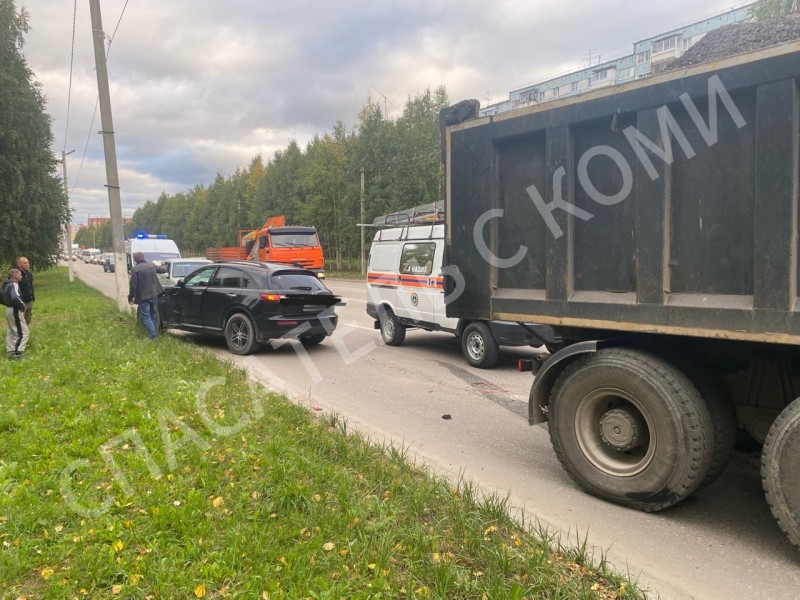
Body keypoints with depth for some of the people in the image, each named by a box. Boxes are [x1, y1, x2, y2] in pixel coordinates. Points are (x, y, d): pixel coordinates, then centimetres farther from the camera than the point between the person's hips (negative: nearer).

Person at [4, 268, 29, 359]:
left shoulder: (7, 285, 14)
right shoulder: (14, 285, -18)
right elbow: (15, 298, -33)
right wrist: (22, 305, -18)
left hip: (9, 309, 10)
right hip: (15, 311, -10)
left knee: (10, 332, 16)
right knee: (22, 332, -6)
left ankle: (10, 351, 22)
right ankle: (18, 352, -8)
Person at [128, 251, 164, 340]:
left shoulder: (135, 269, -15)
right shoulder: (152, 266, 3)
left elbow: (133, 285, -13)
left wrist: (130, 297, -4)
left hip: (143, 297, -6)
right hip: (154, 295, 6)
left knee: (146, 317, 0)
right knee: (153, 315, 19)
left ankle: (153, 335, -5)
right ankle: (154, 332, 29)